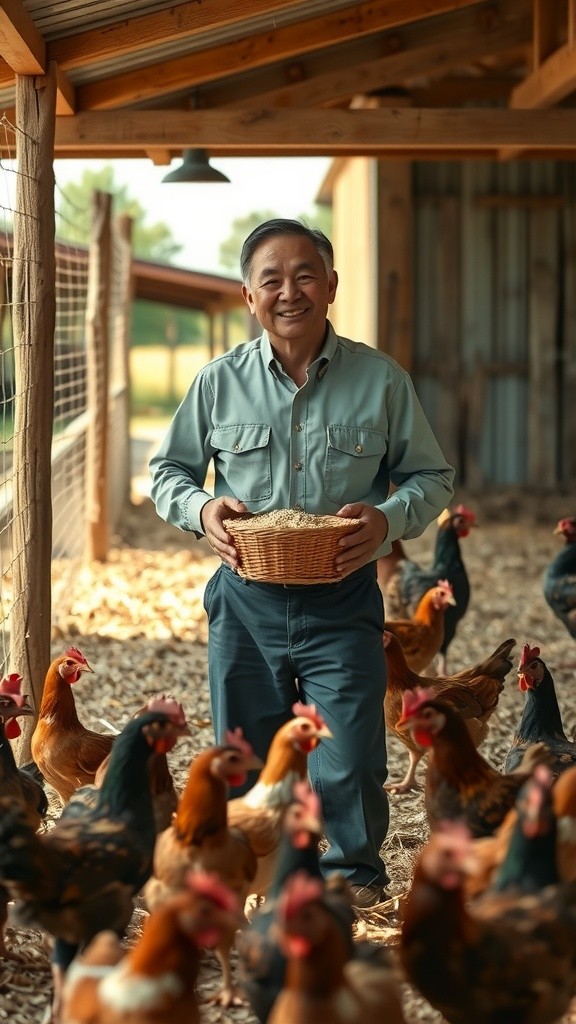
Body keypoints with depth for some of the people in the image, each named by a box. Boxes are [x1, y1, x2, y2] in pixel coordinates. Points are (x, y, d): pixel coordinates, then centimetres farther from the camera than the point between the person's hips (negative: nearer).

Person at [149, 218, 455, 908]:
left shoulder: (380, 379, 1)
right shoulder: (219, 383, 4)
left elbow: (431, 478, 7)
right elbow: (168, 473, 13)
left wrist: (388, 520, -14)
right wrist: (201, 510, -9)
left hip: (343, 600, -1)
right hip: (246, 600, 2)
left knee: (348, 764, -4)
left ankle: (353, 875, 21)